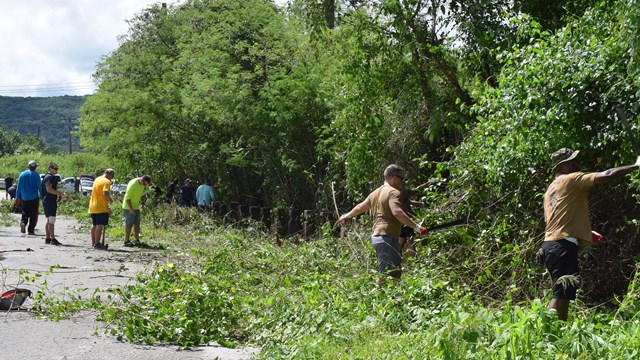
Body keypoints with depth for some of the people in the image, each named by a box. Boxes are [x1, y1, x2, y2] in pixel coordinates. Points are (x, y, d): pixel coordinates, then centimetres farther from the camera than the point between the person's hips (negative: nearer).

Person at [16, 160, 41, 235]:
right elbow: (39, 187, -8)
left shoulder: (22, 174, 4)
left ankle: (23, 222, -11)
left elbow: (19, 187, 8)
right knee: (33, 215, 3)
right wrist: (42, 197, -1)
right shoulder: (36, 175, -7)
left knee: (25, 213, 16)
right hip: (34, 198, -3)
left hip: (24, 198, 3)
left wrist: (17, 197, 15)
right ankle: (31, 230, 0)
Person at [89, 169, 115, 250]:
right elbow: (105, 193, -24)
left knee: (95, 225, 14)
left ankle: (93, 243, 19)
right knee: (100, 225, -8)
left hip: (93, 207, 9)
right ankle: (97, 244, -11)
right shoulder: (106, 181, -11)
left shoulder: (97, 179, 17)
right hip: (101, 208, -9)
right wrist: (111, 200, -7)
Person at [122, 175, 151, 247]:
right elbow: (127, 197, -22)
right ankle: (127, 241, 1)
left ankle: (137, 240, 12)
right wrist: (130, 208, -24)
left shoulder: (143, 185, 2)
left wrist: (142, 204, 6)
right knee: (128, 225, -4)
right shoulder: (133, 184, -23)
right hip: (129, 207, -8)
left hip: (136, 207, 8)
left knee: (137, 224, 7)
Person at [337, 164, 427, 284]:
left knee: (383, 274, 11)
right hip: (387, 237, -10)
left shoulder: (375, 193, 20)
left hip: (376, 236, 10)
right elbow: (397, 212, -23)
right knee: (389, 275, -13)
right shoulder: (393, 192, -7)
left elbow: (360, 207, 33)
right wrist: (416, 227, -24)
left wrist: (348, 215, 51)